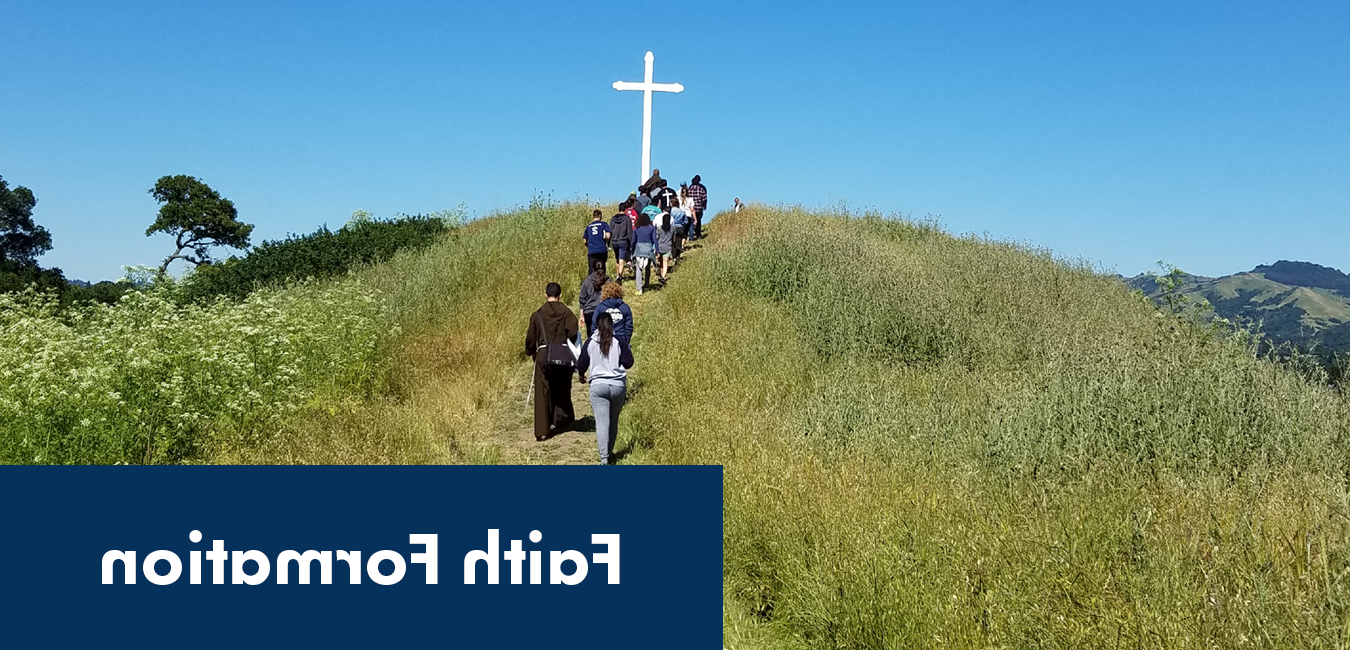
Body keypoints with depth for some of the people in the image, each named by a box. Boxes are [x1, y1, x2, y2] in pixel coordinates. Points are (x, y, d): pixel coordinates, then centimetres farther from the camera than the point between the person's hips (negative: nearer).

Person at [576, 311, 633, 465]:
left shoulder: (590, 343, 1)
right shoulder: (619, 342, -2)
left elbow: (581, 364, 8)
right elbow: (628, 363, -2)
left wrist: (581, 374, 30)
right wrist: (628, 350, 18)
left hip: (598, 386, -1)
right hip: (618, 386, 1)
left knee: (602, 423, -5)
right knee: (613, 421, 17)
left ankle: (604, 458, -14)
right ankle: (609, 452, 28)